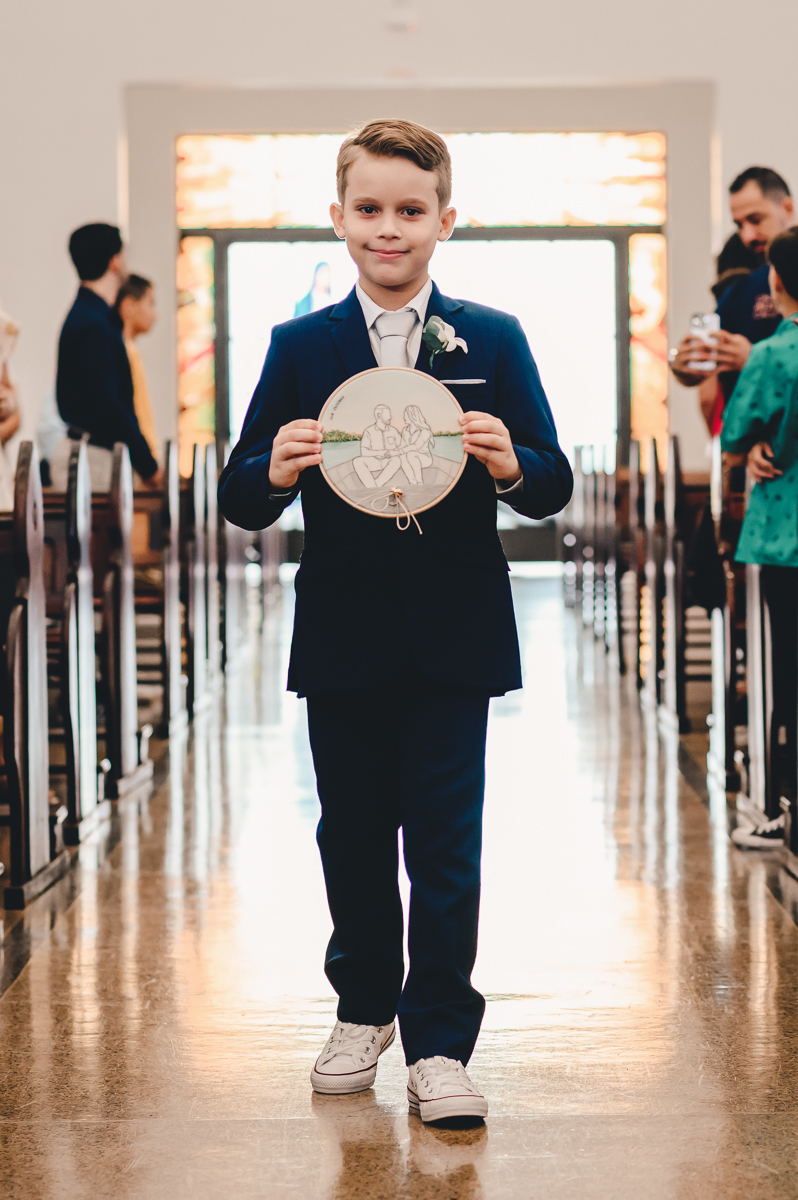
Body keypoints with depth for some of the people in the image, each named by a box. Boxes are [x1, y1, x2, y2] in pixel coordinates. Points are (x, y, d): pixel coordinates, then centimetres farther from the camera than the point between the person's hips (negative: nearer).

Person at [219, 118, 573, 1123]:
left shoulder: (493, 341, 2)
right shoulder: (299, 348, 4)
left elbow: (553, 486, 1)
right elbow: (239, 498, 2)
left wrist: (511, 465, -21)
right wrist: (275, 473, -21)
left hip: (453, 640, -1)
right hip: (342, 641, 2)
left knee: (445, 843, 0)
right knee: (354, 836, 13)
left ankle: (439, 1043, 9)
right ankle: (364, 1010, 32)